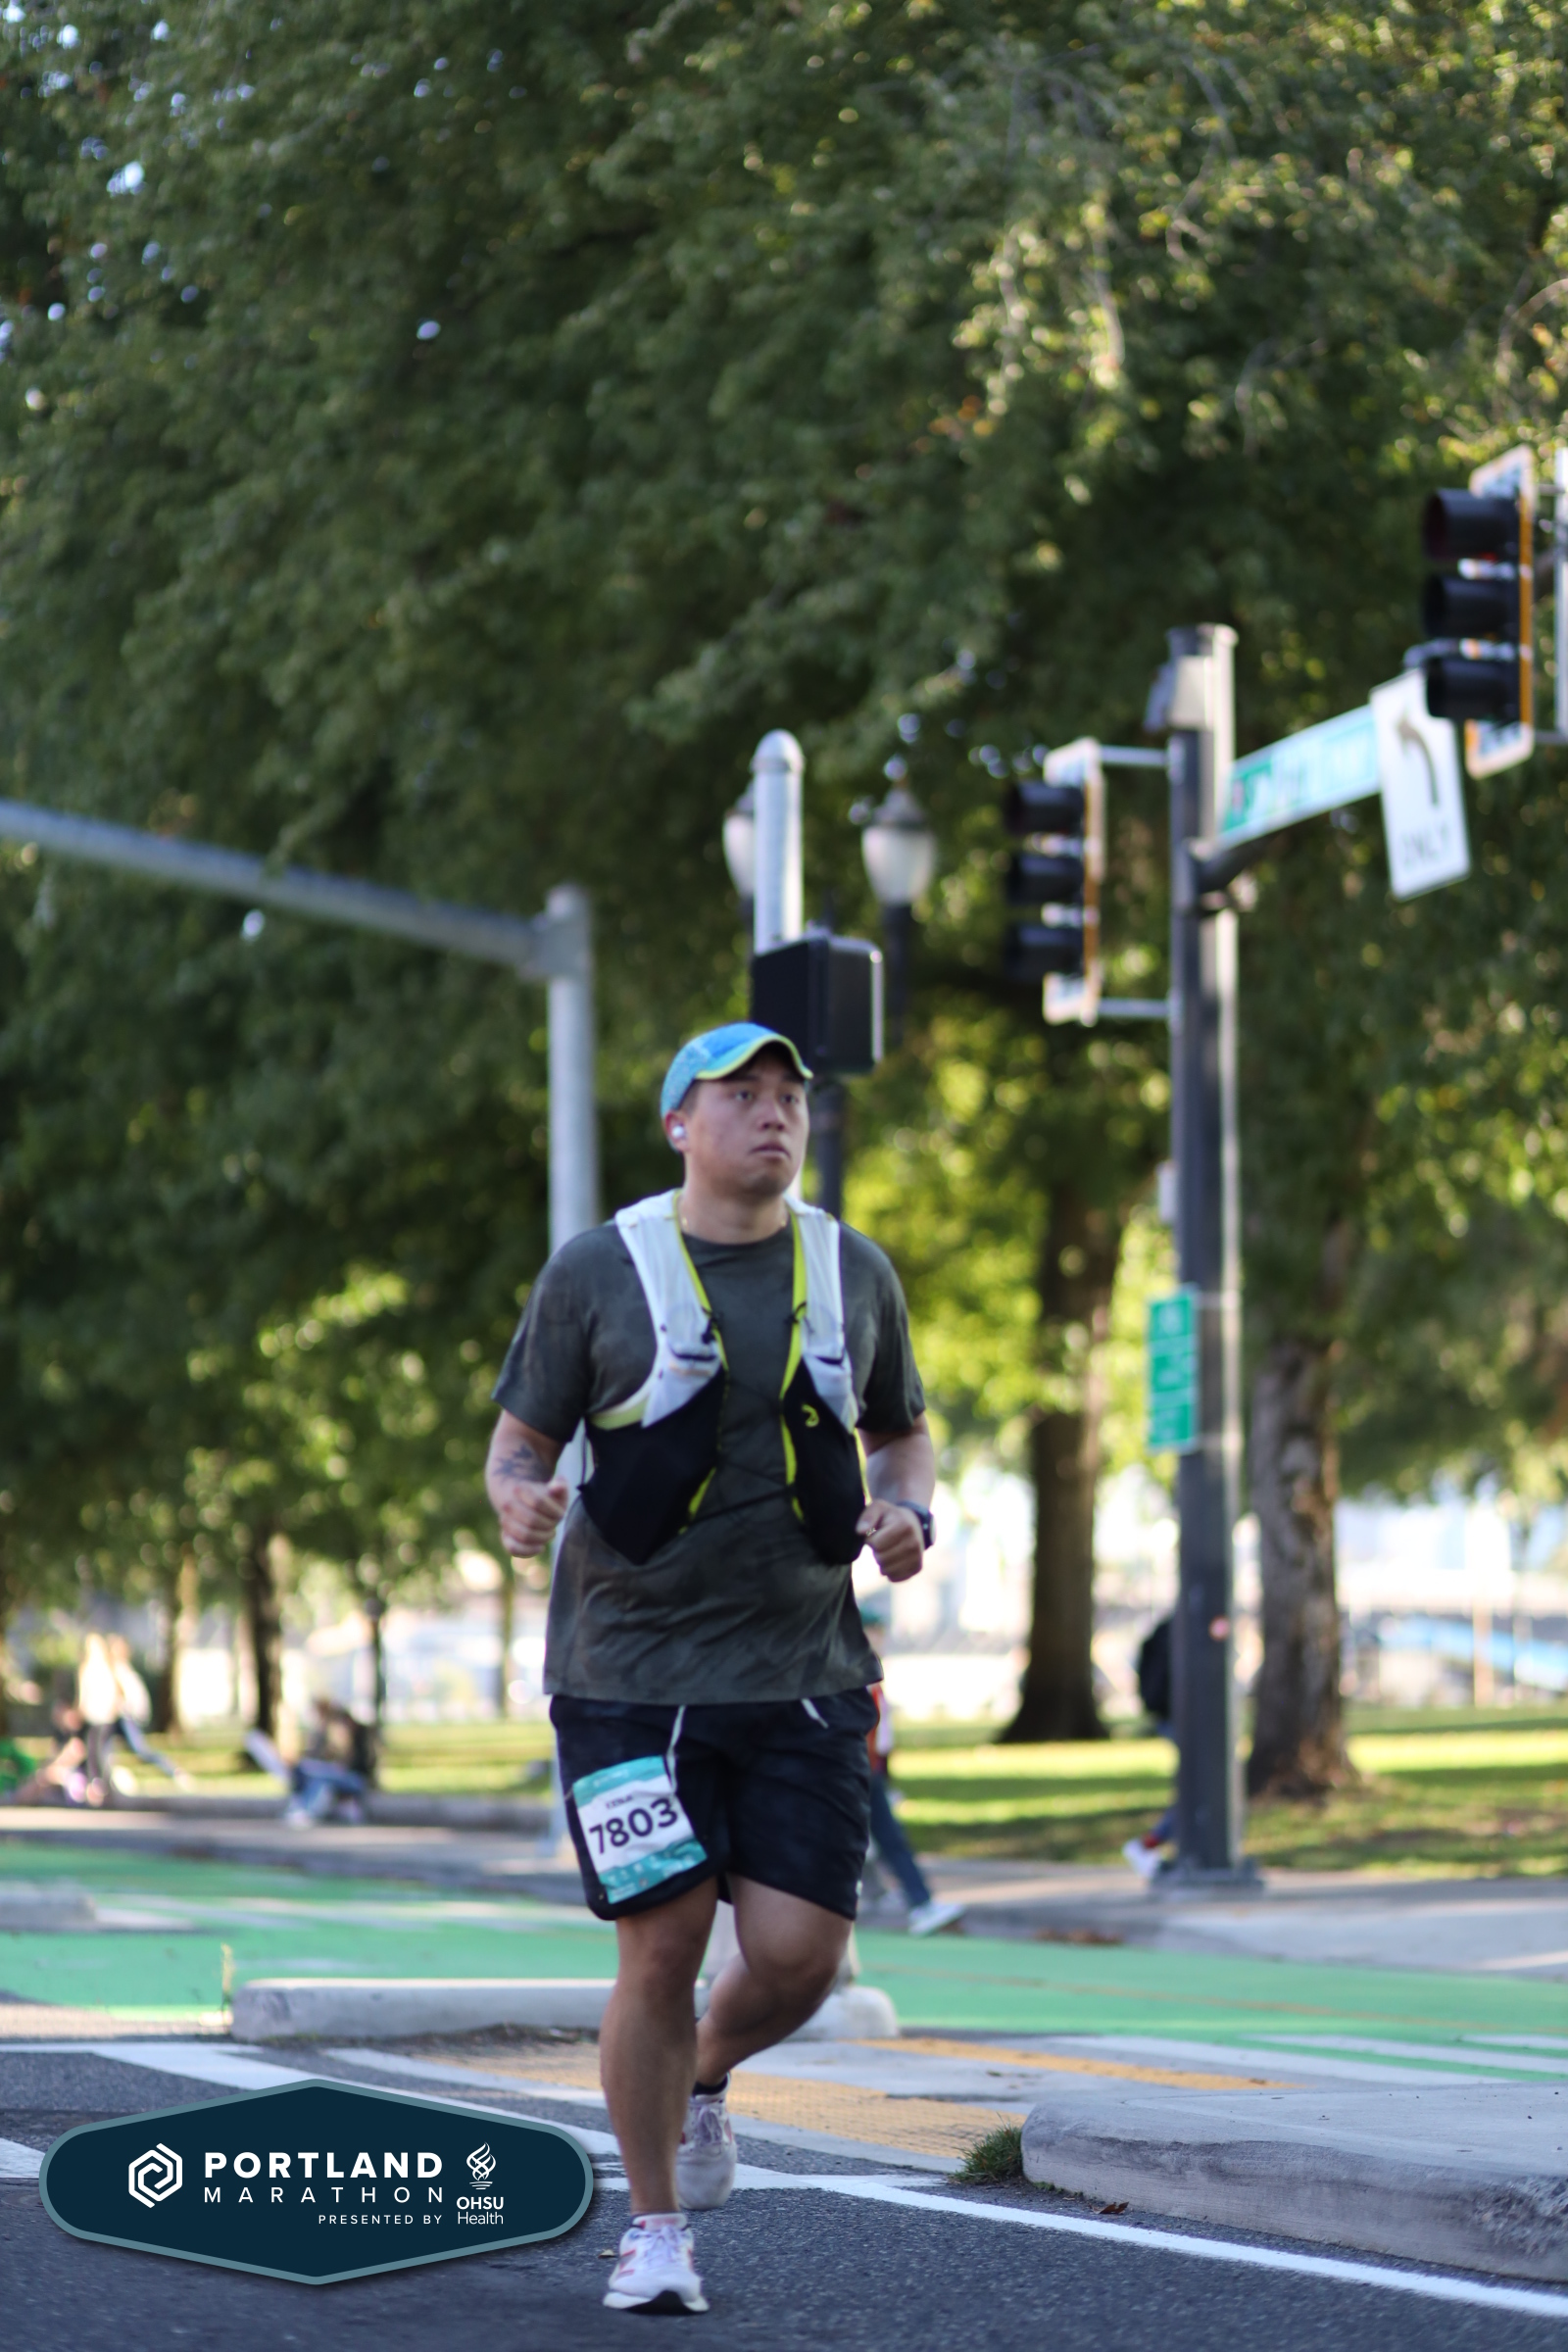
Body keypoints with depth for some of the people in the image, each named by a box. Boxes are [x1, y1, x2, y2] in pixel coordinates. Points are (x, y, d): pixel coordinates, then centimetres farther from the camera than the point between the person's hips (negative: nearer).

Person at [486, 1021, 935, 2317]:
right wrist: (521, 1499, -20)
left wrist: (909, 1513, -2)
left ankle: (704, 2079, 30)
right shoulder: (599, 1273, -1)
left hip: (803, 1676, 3)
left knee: (798, 1957, -6)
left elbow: (903, 1432, 20)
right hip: (633, 1673, -2)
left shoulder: (854, 1273, 8)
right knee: (663, 1948, -6)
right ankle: (656, 2229, 13)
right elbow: (520, 1440, 4)